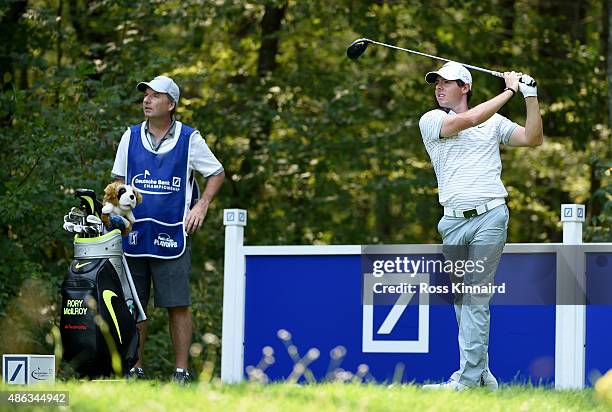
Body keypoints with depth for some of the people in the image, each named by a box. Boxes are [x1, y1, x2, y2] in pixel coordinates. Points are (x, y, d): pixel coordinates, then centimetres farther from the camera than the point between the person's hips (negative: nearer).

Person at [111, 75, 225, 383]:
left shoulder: (189, 139, 2)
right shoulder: (131, 137, 10)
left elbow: (217, 174, 12)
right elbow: (119, 181, 19)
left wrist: (202, 205, 0)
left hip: (172, 233, -3)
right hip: (134, 232, 3)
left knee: (178, 305, -5)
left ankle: (181, 370, -2)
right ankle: (135, 368, 9)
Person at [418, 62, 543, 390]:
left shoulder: (495, 122, 14)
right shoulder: (431, 120, 8)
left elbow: (533, 139, 9)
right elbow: (470, 119, -8)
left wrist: (531, 97, 0)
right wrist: (510, 90, -3)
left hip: (489, 217, -2)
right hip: (453, 221, 2)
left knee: (476, 298, -9)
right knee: (461, 298, 3)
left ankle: (468, 379, -13)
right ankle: (480, 372, 11)